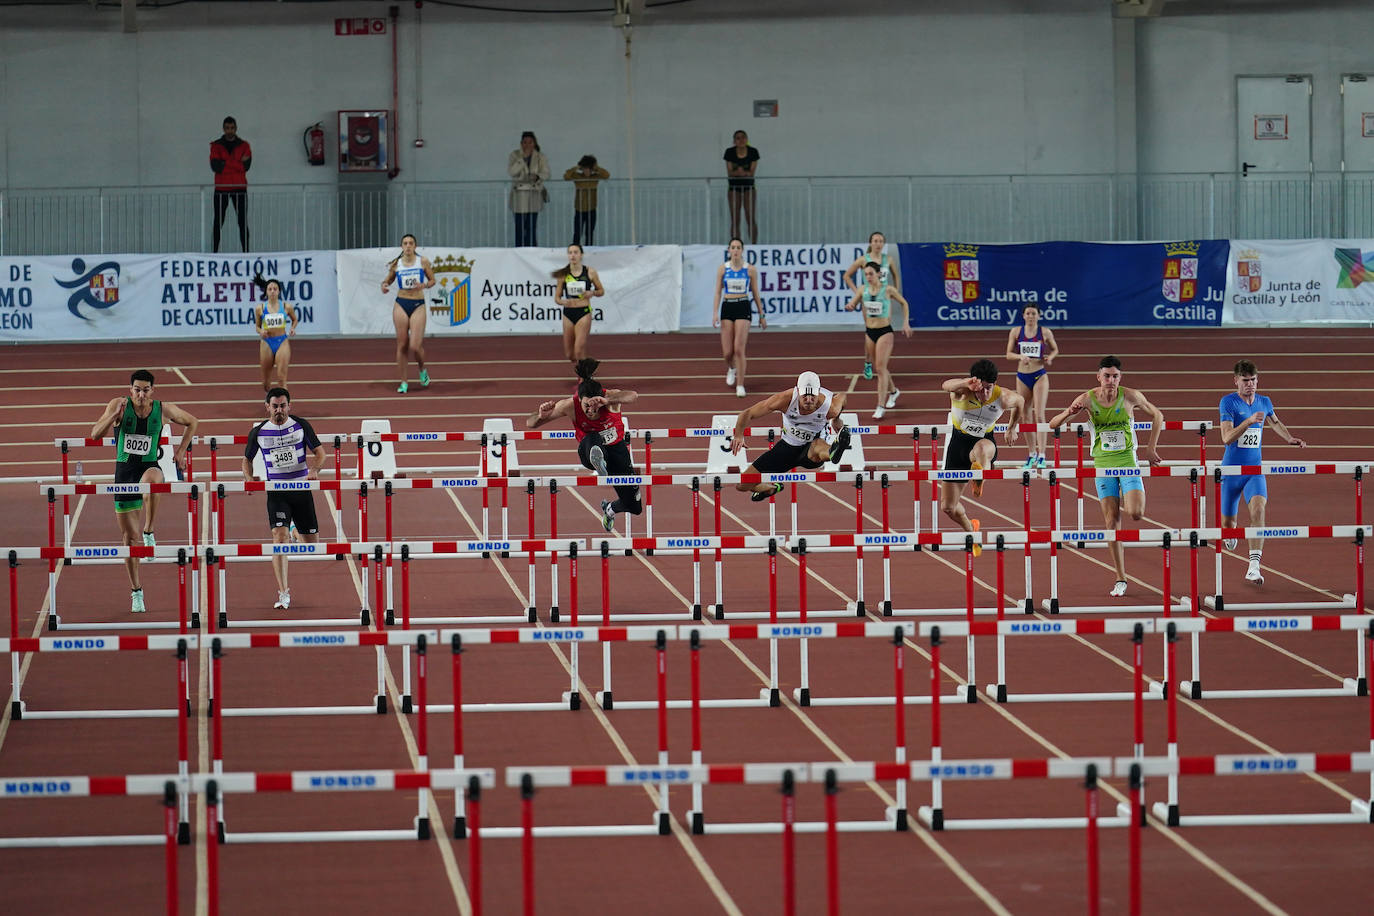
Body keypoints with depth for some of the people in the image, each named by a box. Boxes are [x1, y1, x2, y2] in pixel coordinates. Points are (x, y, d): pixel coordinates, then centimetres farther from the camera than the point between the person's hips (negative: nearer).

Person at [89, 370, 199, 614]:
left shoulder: (164, 409, -3)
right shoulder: (119, 405, -5)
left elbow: (192, 422, 15)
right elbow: (95, 434, -11)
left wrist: (181, 451, 7)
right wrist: (114, 416, -25)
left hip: (150, 466, -1)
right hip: (124, 470, 1)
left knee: (151, 480, -42)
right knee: (130, 537, 4)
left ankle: (149, 533, -24)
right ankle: (136, 592, 18)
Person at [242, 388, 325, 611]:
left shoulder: (301, 425, -1)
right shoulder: (259, 432, 0)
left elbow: (319, 452, 3)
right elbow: (247, 459, 14)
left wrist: (314, 469, -18)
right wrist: (249, 479, -4)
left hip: (302, 490, 1)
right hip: (276, 492, -1)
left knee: (312, 542, 9)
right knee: (279, 537, -20)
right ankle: (283, 594, -21)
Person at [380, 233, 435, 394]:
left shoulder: (423, 262, 0)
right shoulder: (396, 264, 3)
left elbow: (432, 280, 7)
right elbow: (388, 280, 16)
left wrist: (425, 285, -14)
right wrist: (384, 286, -7)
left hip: (418, 305, -2)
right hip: (401, 304, 2)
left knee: (415, 347, -10)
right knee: (402, 345, 1)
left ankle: (422, 370, 22)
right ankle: (404, 382, 11)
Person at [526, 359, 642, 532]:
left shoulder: (610, 396, -27)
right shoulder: (570, 405, -23)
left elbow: (633, 396, -51)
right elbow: (530, 424, -20)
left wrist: (606, 401, -68)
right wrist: (541, 416, -45)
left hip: (616, 449, 1)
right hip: (588, 451, -1)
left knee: (635, 507, 2)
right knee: (592, 438, -40)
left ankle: (610, 508, 35)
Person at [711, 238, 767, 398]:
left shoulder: (750, 269, 1)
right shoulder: (722, 269, 2)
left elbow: (755, 294, 8)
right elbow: (717, 293, 3)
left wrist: (762, 315, 9)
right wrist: (715, 313, -9)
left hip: (743, 308, -2)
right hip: (727, 308, 2)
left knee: (739, 349, -13)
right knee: (727, 352, 2)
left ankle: (740, 385, -4)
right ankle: (731, 368, 39)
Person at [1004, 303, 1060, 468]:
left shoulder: (1045, 332, 0)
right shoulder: (1016, 332, 2)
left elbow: (1055, 349, 13)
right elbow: (1009, 354, 4)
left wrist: (1050, 357, -9)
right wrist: (1020, 357, -17)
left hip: (1040, 375, -3)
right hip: (1022, 377, 3)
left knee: (1039, 416, -12)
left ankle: (1041, 456, -14)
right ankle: (1032, 453, 23)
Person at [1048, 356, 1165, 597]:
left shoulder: (1130, 396, -7)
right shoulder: (1087, 399, -6)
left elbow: (1157, 415, 10)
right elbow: (1053, 424, -4)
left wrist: (1151, 448, 5)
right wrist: (1069, 413, -26)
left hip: (1128, 461, -1)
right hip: (1103, 464, 1)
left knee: (1136, 513, -19)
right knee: (1112, 522, -1)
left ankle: (1127, 501, 21)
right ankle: (1120, 579, 5)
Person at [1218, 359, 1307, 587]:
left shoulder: (1264, 402, 5)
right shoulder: (1228, 402, -11)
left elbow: (1275, 422, 28)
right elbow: (1227, 438, -22)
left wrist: (1290, 438, 13)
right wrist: (1249, 421, -34)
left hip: (1255, 471, 2)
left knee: (1258, 509, -24)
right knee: (1228, 523, 8)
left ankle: (1254, 568, -30)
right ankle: (1230, 535, 50)